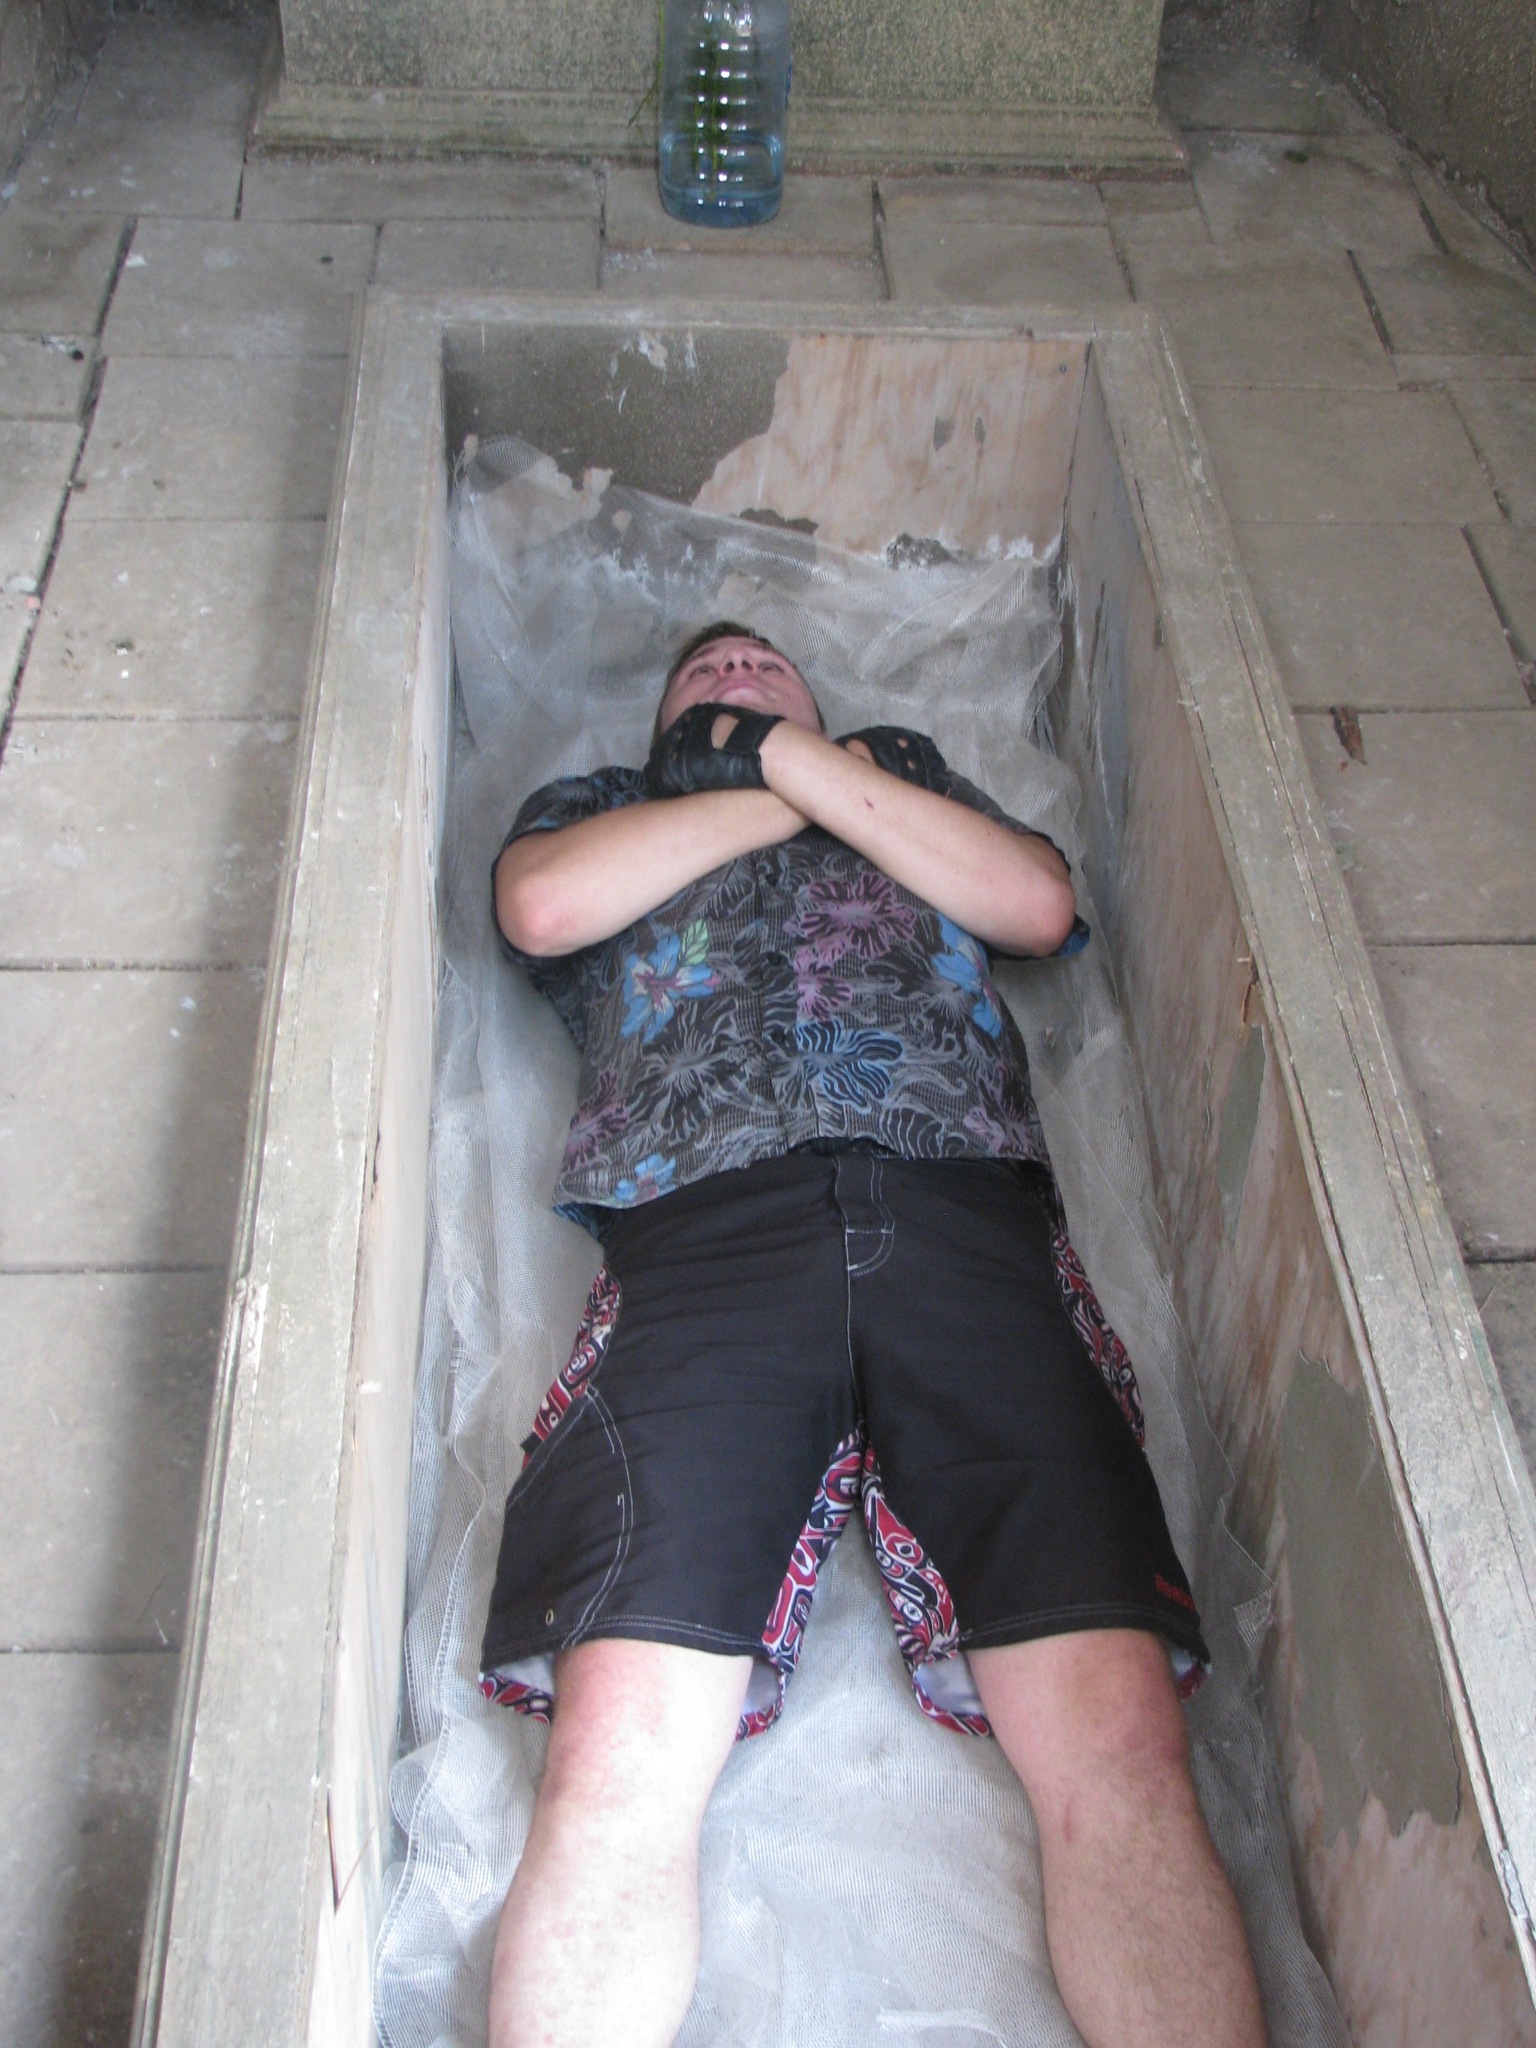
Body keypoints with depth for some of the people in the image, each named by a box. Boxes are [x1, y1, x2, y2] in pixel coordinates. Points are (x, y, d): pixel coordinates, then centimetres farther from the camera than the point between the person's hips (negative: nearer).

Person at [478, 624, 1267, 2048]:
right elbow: (543, 906, 11)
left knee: (1120, 1748, -18)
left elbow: (1039, 904, 19)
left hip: (965, 1221, 1)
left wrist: (807, 758, 19)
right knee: (619, 1759, -22)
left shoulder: (910, 768, 39)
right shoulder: (597, 805, 37)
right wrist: (781, 794, 19)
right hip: (704, 1231, 0)